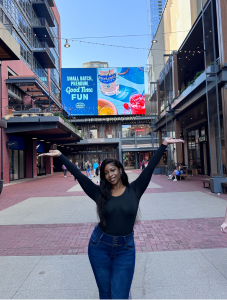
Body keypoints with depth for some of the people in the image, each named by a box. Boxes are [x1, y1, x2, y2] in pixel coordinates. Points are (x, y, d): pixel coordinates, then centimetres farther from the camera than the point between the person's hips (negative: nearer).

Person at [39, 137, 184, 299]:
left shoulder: (134, 190, -5)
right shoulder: (100, 193, -4)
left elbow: (150, 168, -11)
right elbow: (78, 174, -6)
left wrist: (164, 145, -14)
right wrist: (60, 156, -6)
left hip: (125, 250, -1)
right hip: (99, 247, 2)